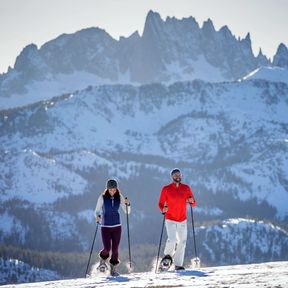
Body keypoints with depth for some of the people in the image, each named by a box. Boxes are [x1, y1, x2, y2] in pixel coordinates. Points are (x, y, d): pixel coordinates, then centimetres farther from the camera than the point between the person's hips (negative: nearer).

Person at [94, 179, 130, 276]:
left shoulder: (119, 197, 0)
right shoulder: (102, 197, -6)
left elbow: (127, 211, 3)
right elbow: (97, 211, 2)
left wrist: (127, 204, -16)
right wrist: (97, 217, -19)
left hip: (117, 226, 2)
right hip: (105, 226, -2)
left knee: (115, 249, -1)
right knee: (107, 248, -11)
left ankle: (113, 269, 12)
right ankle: (102, 260, 22)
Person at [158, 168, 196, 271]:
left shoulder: (186, 188, 3)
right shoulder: (166, 189, -3)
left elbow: (194, 204, 5)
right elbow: (160, 204, 0)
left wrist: (191, 201, -17)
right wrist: (163, 209, -21)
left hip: (182, 220, 3)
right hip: (170, 220, -3)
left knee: (182, 242, 2)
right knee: (172, 240, -19)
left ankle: (178, 265, 11)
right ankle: (168, 256, 10)